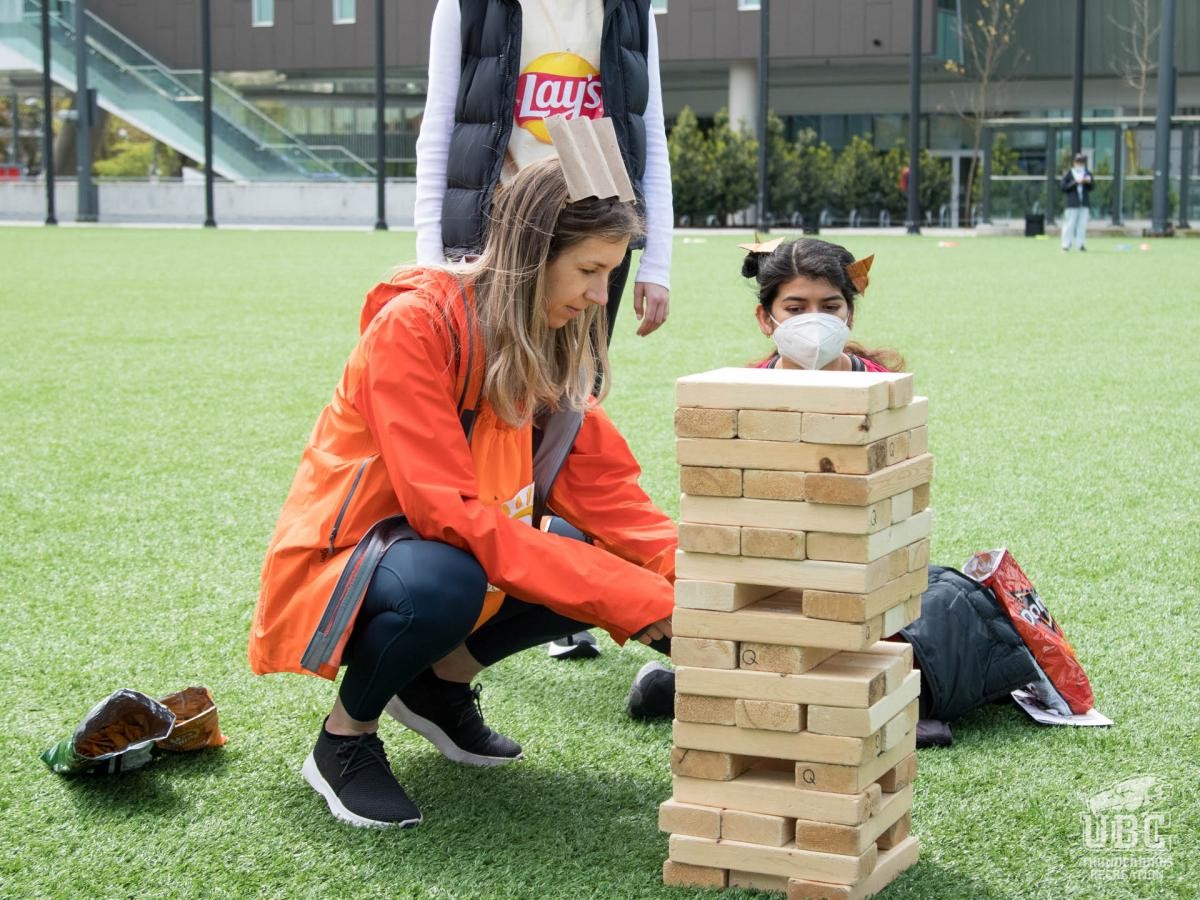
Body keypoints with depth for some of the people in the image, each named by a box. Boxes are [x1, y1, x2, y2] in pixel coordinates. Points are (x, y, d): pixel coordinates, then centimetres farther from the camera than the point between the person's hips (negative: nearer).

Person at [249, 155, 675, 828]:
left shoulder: (557, 346, -2)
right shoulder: (413, 325, -24)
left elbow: (603, 486, -6)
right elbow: (447, 510, -30)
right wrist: (632, 596, -33)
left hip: (458, 554, 7)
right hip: (334, 571, -7)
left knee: (606, 566, -13)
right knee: (445, 582, -38)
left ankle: (442, 684, 10)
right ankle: (344, 740, -9)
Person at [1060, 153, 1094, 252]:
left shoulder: (1087, 174, 13)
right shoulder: (1068, 174, 1)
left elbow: (1091, 188, 10)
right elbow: (1064, 186, -9)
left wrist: (1089, 182, -11)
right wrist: (1075, 182, -17)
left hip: (1084, 204, 4)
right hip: (1071, 204, -4)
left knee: (1082, 224, 3)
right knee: (1069, 224, -5)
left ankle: (1080, 244, 7)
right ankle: (1066, 245, -1)